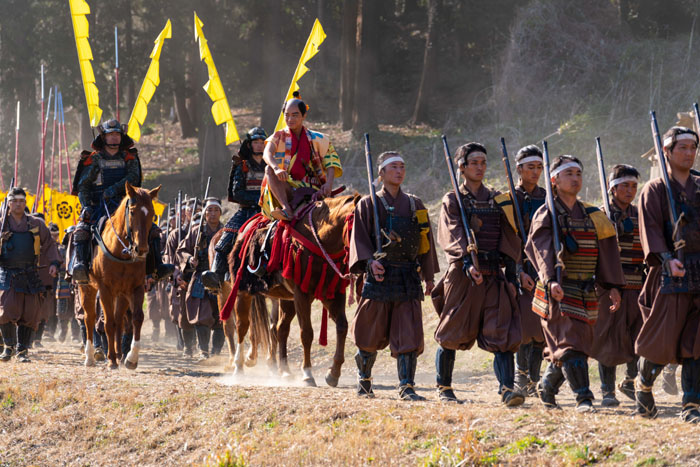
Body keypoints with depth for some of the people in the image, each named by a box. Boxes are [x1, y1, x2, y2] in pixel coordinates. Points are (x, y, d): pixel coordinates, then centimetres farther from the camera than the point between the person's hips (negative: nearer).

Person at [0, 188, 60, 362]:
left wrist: (53, 263, 2)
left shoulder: (36, 225, 9)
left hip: (30, 276, 2)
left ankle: (22, 350, 13)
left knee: (29, 314, 1)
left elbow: (48, 245, 16)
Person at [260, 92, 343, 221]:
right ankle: (287, 208, -46)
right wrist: (276, 168, -37)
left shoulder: (316, 139, 11)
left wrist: (329, 183, -15)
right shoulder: (278, 137, 7)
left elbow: (330, 162, 7)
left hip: (310, 188, 1)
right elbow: (267, 154, -14)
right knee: (269, 170, -30)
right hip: (285, 189, -1)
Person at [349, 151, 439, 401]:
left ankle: (406, 387, -5)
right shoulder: (368, 204, 3)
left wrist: (429, 276, 14)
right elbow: (360, 239, -2)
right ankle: (364, 380, 28)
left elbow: (425, 240, 17)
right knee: (371, 337, 7)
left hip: (409, 280, 2)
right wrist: (370, 261, -19)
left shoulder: (415, 205, 13)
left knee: (409, 337, -6)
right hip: (380, 277, -2)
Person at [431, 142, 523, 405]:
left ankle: (507, 389, -18)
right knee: (451, 335, 5)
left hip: (494, 275, 3)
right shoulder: (452, 201, 2)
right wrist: (467, 263, -28)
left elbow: (509, 239, 13)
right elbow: (454, 236, -13)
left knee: (501, 334, -10)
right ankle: (444, 388, 19)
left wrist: (511, 274, 5)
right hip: (461, 276, -3)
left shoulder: (497, 200, 14)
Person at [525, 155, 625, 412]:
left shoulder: (592, 215, 13)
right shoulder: (546, 214, -3)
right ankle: (583, 398, -19)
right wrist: (551, 280, -32)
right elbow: (542, 250, -16)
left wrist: (613, 286, 3)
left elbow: (607, 253, 13)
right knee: (570, 344, -16)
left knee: (569, 347, 10)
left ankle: (547, 387, 31)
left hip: (586, 293, 5)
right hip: (557, 294, -5)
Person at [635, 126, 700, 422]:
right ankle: (643, 384, 26)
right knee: (662, 340, -2)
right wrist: (666, 258, -23)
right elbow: (651, 229, -8)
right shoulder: (654, 190, 3)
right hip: (672, 275, -3)